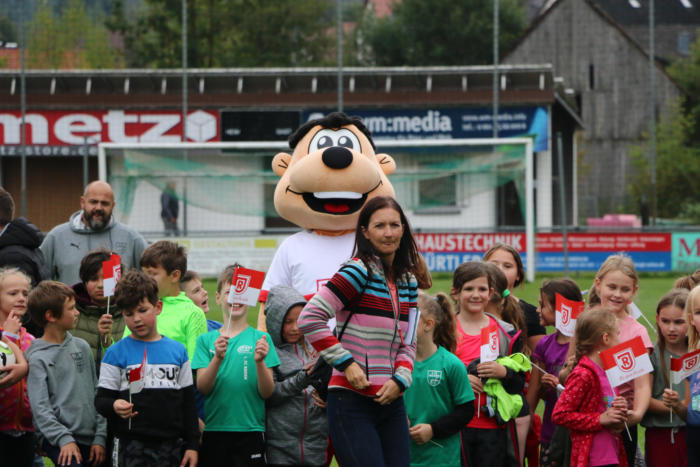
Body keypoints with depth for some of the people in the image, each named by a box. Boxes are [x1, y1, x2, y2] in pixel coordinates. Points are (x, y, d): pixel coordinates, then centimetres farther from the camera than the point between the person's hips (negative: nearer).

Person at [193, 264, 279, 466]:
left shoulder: (261, 338, 4)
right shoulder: (206, 340, 9)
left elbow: (267, 393, -1)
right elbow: (202, 387, -3)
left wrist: (259, 361, -19)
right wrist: (217, 358, -19)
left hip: (250, 430, -1)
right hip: (214, 430, 1)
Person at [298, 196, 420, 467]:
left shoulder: (408, 282, 14)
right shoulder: (359, 272, -9)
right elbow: (310, 318, -16)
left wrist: (400, 379, -2)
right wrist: (346, 363, -15)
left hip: (391, 402, 7)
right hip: (352, 402, -7)